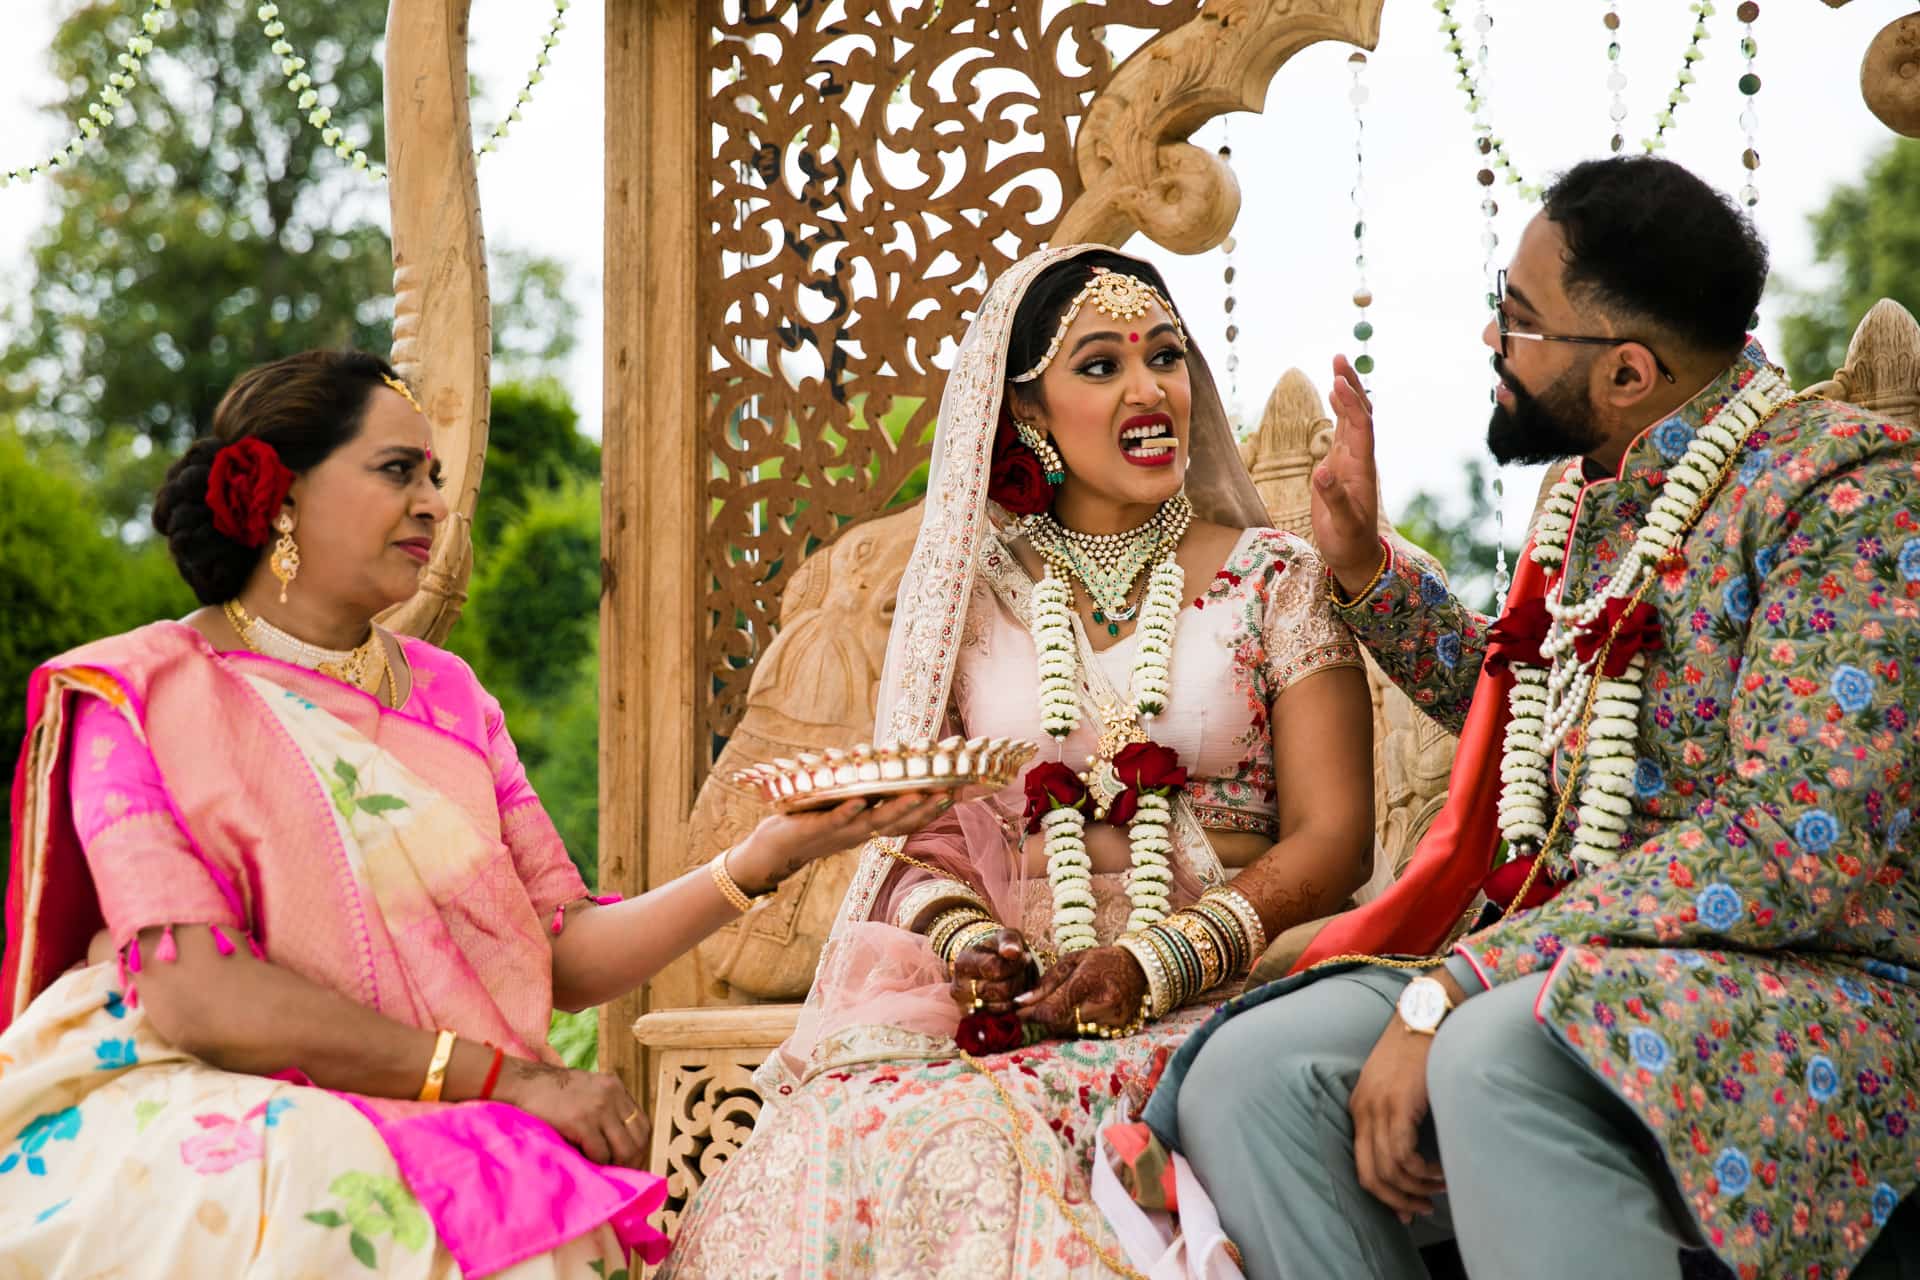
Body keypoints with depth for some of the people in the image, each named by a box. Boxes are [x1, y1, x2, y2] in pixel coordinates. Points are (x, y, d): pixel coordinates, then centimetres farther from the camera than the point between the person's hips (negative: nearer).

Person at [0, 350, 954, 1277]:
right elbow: (194, 994, -14)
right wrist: (501, 1077, -18)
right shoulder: (145, 697, -1)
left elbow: (564, 957, 10)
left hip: (435, 1132, 4)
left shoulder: (444, 694, 16)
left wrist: (760, 862, -5)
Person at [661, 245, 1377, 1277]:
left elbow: (1334, 834, 2)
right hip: (1013, 1003, 2)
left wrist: (1155, 964, -13)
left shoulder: (1275, 580, 10)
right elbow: (916, 830, 14)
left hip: (1211, 1000, -2)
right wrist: (968, 938, -10)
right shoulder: (969, 597, 16)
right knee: (852, 1128, -31)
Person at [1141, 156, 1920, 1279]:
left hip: (1824, 988, -8)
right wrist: (1366, 569, 22)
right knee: (1245, 1072, -17)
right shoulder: (1592, 495, 15)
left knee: (1497, 1057, -38)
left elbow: (1796, 850, -22)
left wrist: (1451, 990, -24)